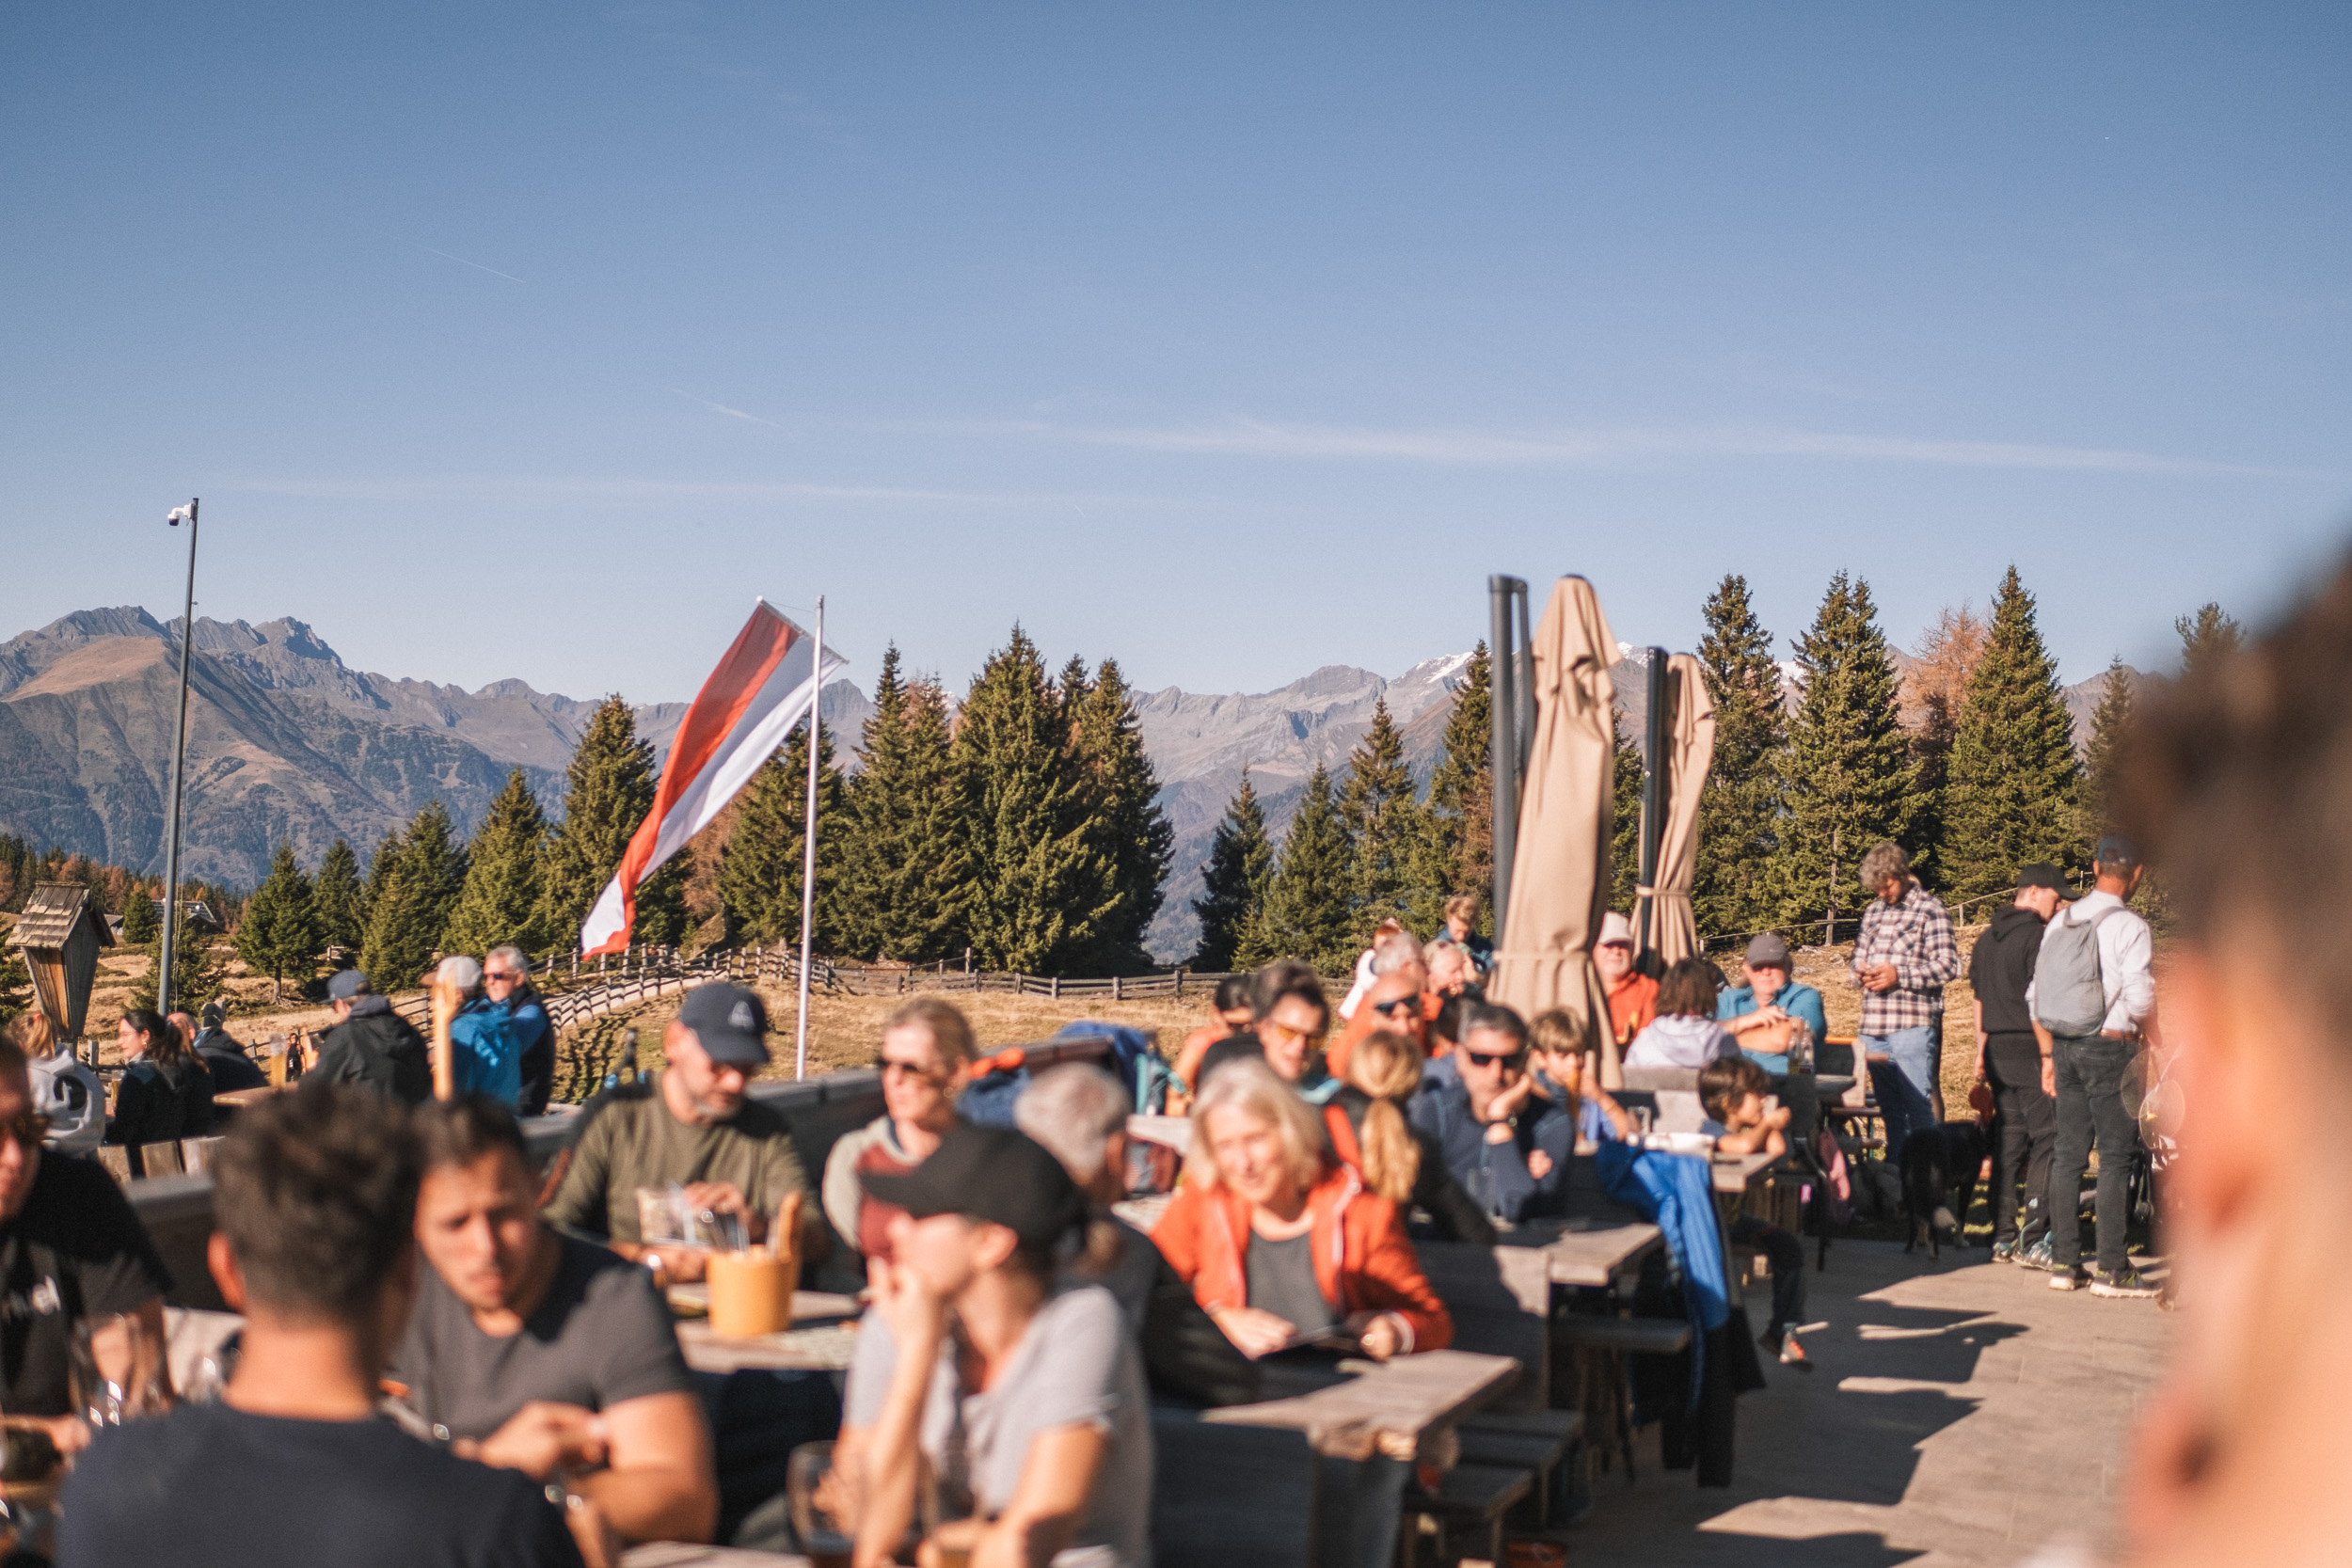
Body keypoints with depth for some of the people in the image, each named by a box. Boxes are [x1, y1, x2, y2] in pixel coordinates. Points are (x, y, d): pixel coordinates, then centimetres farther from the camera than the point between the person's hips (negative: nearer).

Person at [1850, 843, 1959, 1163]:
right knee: (1890, 1108, 12)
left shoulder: (1929, 908, -2)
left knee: (1919, 1106, -5)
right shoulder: (1874, 911, 17)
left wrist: (1899, 976, -16)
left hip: (1912, 1025, -6)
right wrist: (1861, 970, 2)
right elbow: (1860, 954, 26)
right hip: (1873, 1027, 6)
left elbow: (1949, 966, -8)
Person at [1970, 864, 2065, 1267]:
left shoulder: (1986, 939, 15)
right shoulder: (2034, 936, -12)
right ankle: (2033, 1241, -8)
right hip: (2028, 1051, -8)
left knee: (2008, 1142, 11)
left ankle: (2003, 1239, 12)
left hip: (1998, 1050, 8)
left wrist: (1982, 1053, 24)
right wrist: (2049, 1056, -15)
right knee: (2047, 1142, -4)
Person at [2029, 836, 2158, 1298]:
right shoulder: (2128, 926, -11)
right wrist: (2143, 1033, 3)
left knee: (2068, 1153, 10)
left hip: (2065, 1047, 6)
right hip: (2110, 1046, -6)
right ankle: (2112, 1269, -1)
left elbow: (2036, 995, 11)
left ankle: (2063, 1261, 13)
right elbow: (2140, 996, -18)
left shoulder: (2058, 923, 9)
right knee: (2116, 1156, -1)